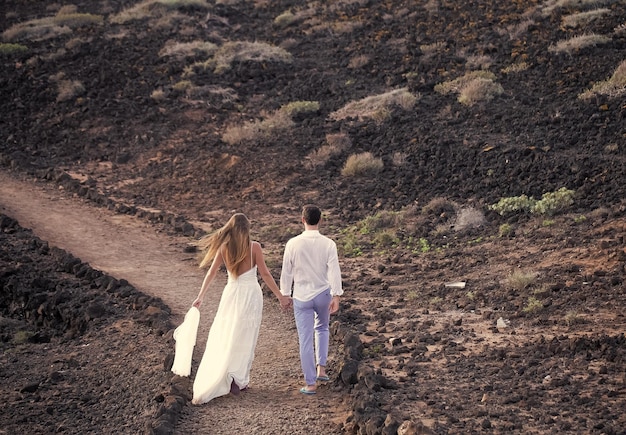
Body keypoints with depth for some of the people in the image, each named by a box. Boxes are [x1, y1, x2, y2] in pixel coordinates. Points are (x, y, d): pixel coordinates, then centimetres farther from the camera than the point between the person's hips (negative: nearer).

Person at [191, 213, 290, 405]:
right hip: (251, 294, -2)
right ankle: (239, 380, 8)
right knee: (245, 338, 7)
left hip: (231, 293, 2)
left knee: (224, 337, 10)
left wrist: (200, 297, 9)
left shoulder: (223, 248, -1)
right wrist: (280, 297, -3)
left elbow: (211, 274, 2)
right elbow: (265, 274, -9)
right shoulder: (254, 247, -9)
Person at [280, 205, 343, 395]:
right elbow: (334, 271, -14)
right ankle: (321, 368, 18)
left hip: (301, 296, -1)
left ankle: (310, 383, 8)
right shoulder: (328, 244, -11)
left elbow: (287, 271, -3)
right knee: (322, 328, 28)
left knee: (305, 339, 4)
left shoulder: (293, 244, -10)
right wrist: (336, 296, -11)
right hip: (323, 294, 1)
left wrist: (285, 294, 9)